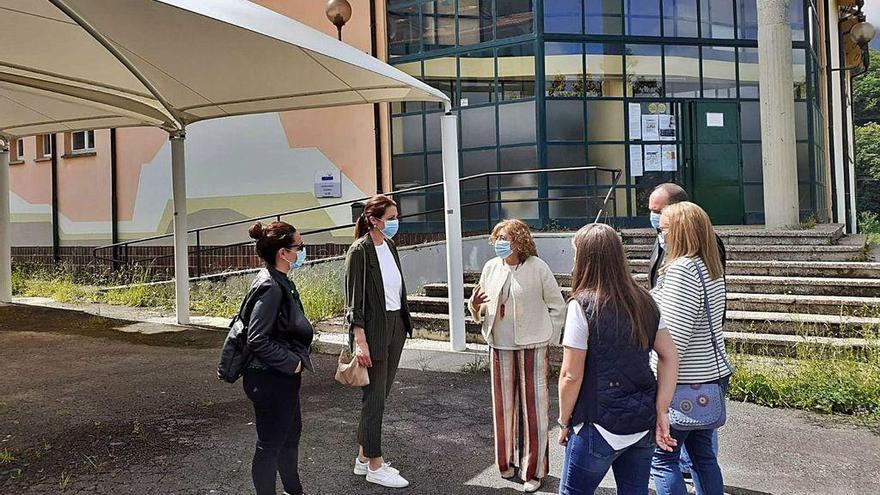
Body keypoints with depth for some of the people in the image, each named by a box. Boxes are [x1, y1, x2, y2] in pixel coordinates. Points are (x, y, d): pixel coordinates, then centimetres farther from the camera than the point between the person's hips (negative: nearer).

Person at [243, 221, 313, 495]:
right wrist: (292, 363, -18)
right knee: (271, 443, 5)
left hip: (283, 376, 11)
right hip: (271, 379, -11)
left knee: (292, 432, 23)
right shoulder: (271, 286, -23)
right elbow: (257, 339, -25)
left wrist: (296, 361, 11)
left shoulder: (280, 282, 7)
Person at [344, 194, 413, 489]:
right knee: (375, 397, 0)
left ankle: (364, 458, 27)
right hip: (373, 330, -8)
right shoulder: (360, 251, -13)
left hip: (395, 326, 8)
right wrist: (360, 341, -20)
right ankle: (375, 467, 13)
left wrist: (403, 324, 14)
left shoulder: (389, 245, 10)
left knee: (380, 395, 14)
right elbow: (354, 299, -16)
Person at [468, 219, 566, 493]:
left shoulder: (538, 268, -7)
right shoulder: (490, 268, 6)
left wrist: (547, 337, -2)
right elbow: (482, 309, 15)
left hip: (531, 347, -4)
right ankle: (507, 461, 29)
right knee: (504, 404, 12)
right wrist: (475, 305, -7)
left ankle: (534, 470, 13)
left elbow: (557, 306, 0)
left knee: (533, 406, 1)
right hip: (500, 346, 4)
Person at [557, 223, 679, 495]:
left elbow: (571, 376, -15)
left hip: (601, 427, -6)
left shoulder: (582, 305, -16)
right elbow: (670, 357, 3)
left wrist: (564, 422, -2)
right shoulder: (643, 301, 3)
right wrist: (661, 412, 3)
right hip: (644, 424, 6)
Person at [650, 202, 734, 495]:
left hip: (685, 382, -9)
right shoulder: (713, 269, 10)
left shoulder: (681, 269, -19)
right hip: (713, 373, 9)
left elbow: (674, 337, -22)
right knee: (703, 453, 18)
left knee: (663, 458, 1)